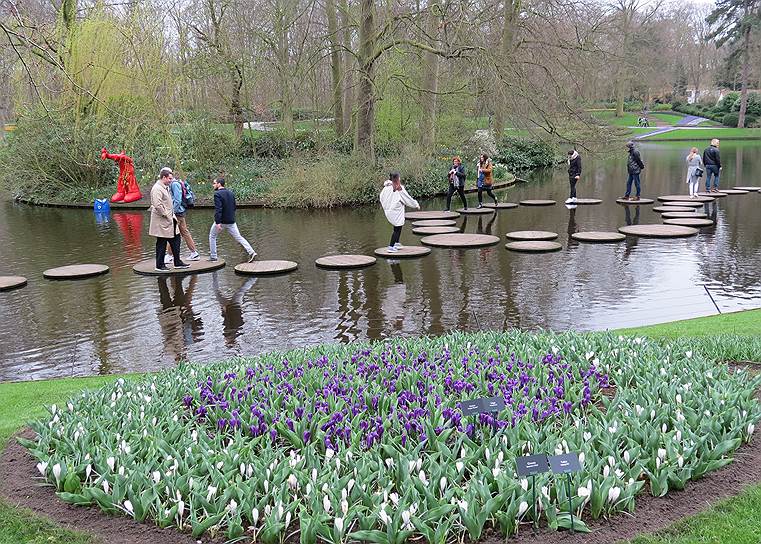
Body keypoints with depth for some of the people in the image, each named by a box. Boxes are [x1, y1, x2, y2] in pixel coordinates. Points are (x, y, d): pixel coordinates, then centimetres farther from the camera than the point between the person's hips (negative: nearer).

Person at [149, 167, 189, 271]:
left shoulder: (165, 188, 17)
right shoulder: (157, 188, -16)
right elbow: (158, 205, -25)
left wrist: (172, 215, 17)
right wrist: (167, 215, -19)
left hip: (169, 220, 10)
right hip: (162, 222, -10)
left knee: (175, 239, 11)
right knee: (161, 243, -2)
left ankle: (177, 262, 18)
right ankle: (159, 265, 7)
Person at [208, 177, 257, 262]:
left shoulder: (217, 194, -14)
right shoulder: (230, 193, 10)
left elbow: (218, 209, -24)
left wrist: (217, 222, -28)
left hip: (221, 221, -6)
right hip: (231, 221, 6)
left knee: (212, 237, 14)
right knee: (238, 237, 8)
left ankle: (213, 256, 15)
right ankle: (251, 252, -4)